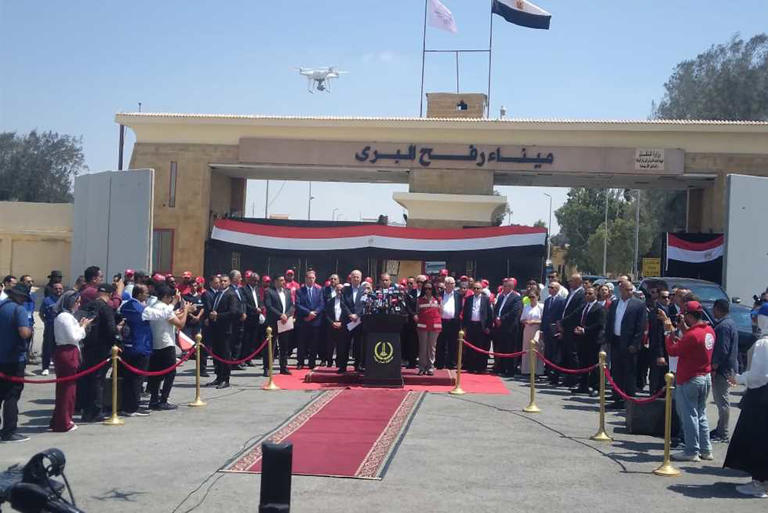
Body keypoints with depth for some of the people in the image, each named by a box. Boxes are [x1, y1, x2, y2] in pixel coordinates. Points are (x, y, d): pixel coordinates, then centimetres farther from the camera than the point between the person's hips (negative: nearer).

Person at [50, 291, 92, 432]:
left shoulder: (61, 316, 17)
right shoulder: (66, 317, -14)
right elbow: (74, 337, -17)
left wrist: (80, 325, 9)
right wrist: (83, 326, -5)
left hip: (63, 353, 11)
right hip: (68, 353, -11)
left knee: (64, 387, 15)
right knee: (67, 388, -4)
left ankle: (58, 420, 22)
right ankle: (63, 423, 2)